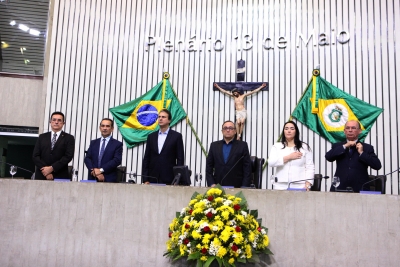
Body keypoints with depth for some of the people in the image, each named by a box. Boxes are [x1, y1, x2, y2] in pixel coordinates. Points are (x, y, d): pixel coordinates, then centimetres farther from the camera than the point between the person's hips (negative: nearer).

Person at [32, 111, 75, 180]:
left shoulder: (69, 138, 6)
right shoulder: (42, 137, 14)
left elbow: (68, 156, -5)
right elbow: (35, 156, 7)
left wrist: (52, 168, -13)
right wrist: (45, 171, -8)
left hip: (60, 177, -2)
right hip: (41, 176, 2)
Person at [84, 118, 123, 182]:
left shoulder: (117, 144, 5)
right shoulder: (93, 142, 16)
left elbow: (117, 160, -7)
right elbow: (87, 158, 8)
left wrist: (101, 170, -15)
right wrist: (93, 170, -11)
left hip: (109, 180, -3)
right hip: (93, 179, 3)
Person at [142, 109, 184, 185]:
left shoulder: (176, 136, 1)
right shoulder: (151, 136, 11)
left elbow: (180, 159, 0)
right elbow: (146, 159, 10)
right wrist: (145, 179, 2)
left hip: (169, 180, -3)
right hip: (152, 179, 3)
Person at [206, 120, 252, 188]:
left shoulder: (242, 145, 4)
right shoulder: (214, 145, 11)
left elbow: (247, 167, 2)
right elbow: (209, 166, 10)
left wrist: (244, 187, -6)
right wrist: (211, 184, -1)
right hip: (217, 187, 2)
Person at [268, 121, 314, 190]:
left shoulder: (304, 147, 8)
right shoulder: (277, 146, 10)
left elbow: (310, 167, 3)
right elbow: (271, 162, -5)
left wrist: (308, 184, -8)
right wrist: (289, 157, -9)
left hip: (300, 187, -1)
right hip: (280, 186, 1)